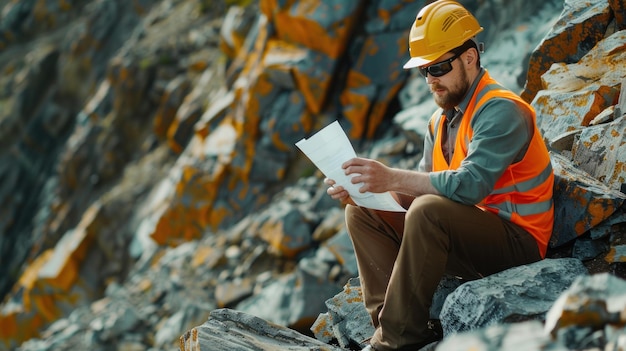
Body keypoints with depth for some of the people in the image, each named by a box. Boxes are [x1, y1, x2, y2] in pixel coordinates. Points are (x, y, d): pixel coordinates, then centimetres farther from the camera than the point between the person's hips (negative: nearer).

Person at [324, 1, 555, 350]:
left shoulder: (501, 111, -15)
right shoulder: (441, 120, 12)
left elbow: (470, 184, -29)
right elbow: (423, 187, 7)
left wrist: (392, 177, -33)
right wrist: (361, 188, -9)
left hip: (516, 241, -9)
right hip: (464, 237, 9)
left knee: (428, 211, -34)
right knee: (363, 213, 0)